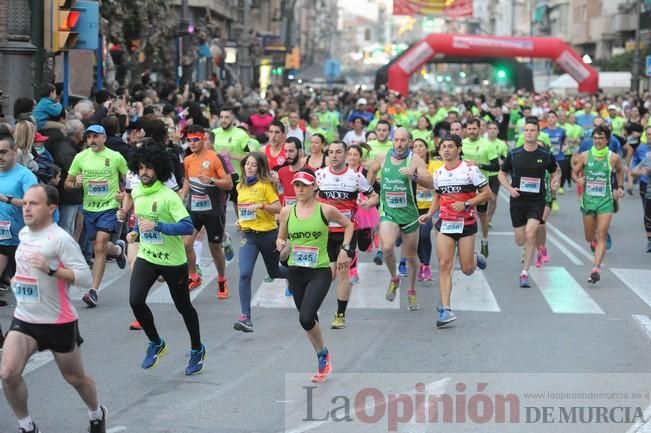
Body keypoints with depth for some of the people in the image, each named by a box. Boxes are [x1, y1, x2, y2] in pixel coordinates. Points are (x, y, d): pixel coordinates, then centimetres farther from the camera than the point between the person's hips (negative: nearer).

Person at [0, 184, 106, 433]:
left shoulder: (60, 239, -19)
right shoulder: (24, 234, 5)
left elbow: (86, 278, -24)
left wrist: (50, 269, -33)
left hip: (59, 322, -5)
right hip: (24, 319, 5)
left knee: (75, 377, 13)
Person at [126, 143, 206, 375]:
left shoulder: (169, 196, -19)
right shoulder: (136, 193, 2)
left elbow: (187, 226, -28)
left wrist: (157, 226, -35)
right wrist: (135, 231, 7)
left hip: (173, 260, -5)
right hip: (146, 257, 5)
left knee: (183, 306, 10)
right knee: (135, 301, -14)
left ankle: (197, 350, 32)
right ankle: (156, 343, 9)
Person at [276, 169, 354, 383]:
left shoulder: (326, 210, -6)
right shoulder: (287, 212, 1)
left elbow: (349, 225, 10)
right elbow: (281, 239, 13)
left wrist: (344, 249, 0)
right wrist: (282, 245, -10)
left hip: (320, 271, -4)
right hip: (295, 271, 4)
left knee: (306, 318, -19)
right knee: (308, 319, 13)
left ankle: (323, 353, 8)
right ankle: (322, 359, 33)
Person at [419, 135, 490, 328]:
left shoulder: (470, 169, -8)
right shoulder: (438, 173, 8)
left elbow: (487, 193, -8)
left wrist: (466, 204, -19)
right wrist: (429, 214, 7)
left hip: (466, 223, -3)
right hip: (445, 224, 3)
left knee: (467, 270, 0)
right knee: (444, 266, -7)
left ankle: (475, 257, 38)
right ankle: (445, 310, -7)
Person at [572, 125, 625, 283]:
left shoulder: (613, 157, -4)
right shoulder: (585, 156, -2)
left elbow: (620, 171, 17)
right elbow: (574, 172, 7)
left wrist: (620, 187, 9)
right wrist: (577, 179, -13)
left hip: (605, 201, -2)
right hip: (588, 199, 2)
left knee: (601, 237, -12)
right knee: (589, 238, 12)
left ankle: (596, 269, -17)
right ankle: (596, 240, 49)